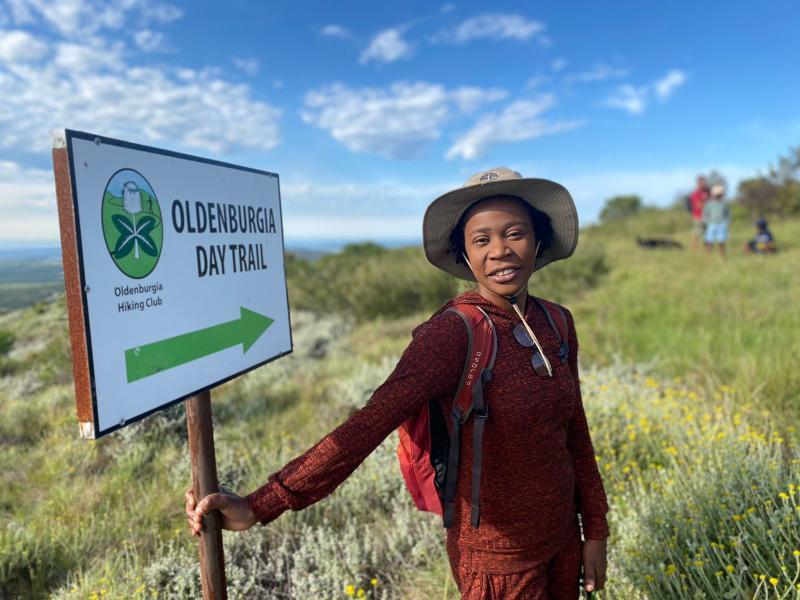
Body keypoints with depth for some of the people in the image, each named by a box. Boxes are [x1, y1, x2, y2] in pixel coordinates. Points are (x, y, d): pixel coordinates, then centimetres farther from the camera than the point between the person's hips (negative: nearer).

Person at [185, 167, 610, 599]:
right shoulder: (451, 334, -24)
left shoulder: (556, 323, -4)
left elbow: (574, 433, 5)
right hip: (498, 554, -6)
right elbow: (369, 423, -33)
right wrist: (260, 506, -41)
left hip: (560, 540, 6)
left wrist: (595, 529, 8)